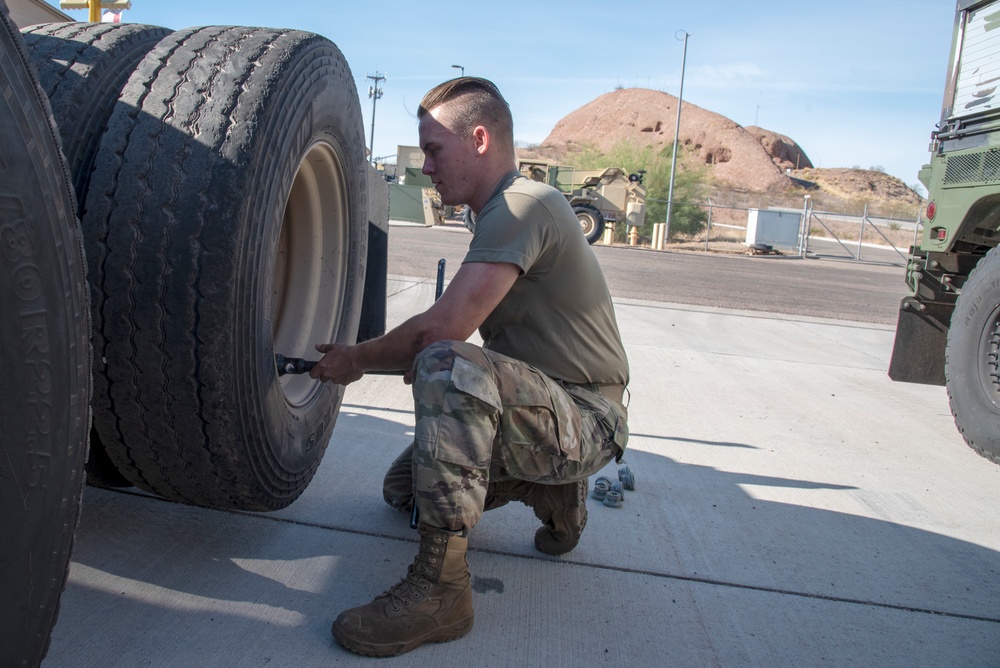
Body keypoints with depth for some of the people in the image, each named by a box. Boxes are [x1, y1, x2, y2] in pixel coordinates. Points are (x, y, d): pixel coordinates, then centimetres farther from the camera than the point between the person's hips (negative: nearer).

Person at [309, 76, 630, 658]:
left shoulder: (524, 205, -19)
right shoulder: (499, 215, 14)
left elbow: (443, 329, -27)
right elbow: (456, 333, 17)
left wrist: (358, 359, -9)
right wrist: (359, 358, 7)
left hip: (590, 418, -10)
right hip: (546, 412, 10)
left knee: (448, 365, -36)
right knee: (404, 488, 16)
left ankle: (442, 585, -28)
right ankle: (552, 490, 15)